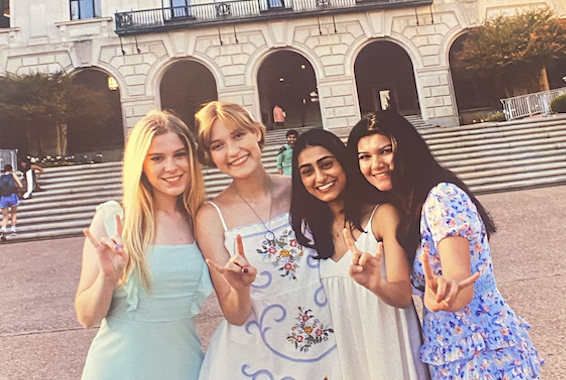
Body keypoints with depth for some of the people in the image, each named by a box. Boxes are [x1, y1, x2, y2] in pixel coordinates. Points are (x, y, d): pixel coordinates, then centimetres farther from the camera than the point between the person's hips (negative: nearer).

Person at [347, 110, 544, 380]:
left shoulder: (443, 197, -21)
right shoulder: (403, 207, 3)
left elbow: (462, 284, -31)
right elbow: (404, 290, 3)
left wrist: (444, 292, -51)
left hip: (487, 355, -7)